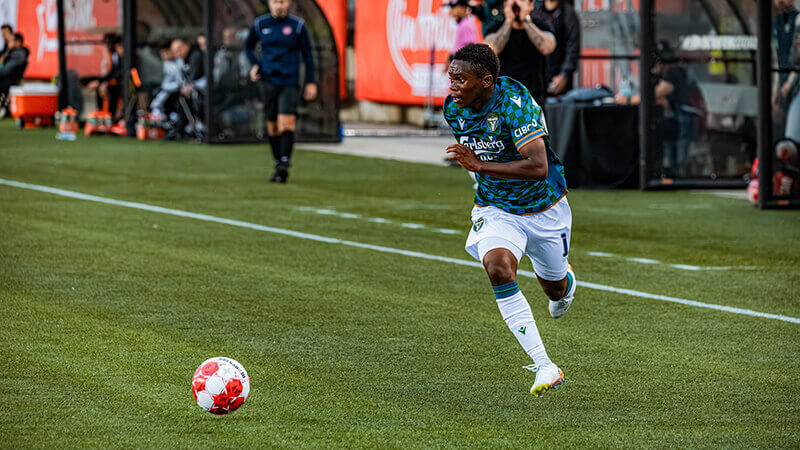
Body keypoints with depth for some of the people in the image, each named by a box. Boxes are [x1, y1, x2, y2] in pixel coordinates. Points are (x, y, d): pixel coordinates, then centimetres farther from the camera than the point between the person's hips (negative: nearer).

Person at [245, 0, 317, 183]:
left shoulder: (297, 25, 0)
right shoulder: (260, 24, 6)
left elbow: (307, 54, 6)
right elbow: (249, 46, 23)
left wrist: (311, 83, 2)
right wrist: (254, 64, 6)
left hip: (290, 81, -2)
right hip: (268, 80, 2)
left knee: (286, 121, -17)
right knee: (272, 125, 3)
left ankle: (284, 165, -21)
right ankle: (277, 164, 15)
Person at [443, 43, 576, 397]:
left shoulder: (514, 102, -28)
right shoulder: (453, 109, -8)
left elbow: (539, 167, -37)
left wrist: (480, 166, -38)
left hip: (544, 209, -3)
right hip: (495, 210, 3)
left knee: (555, 289, 17)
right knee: (497, 267, -28)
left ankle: (565, 283, 61)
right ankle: (544, 367, -29)